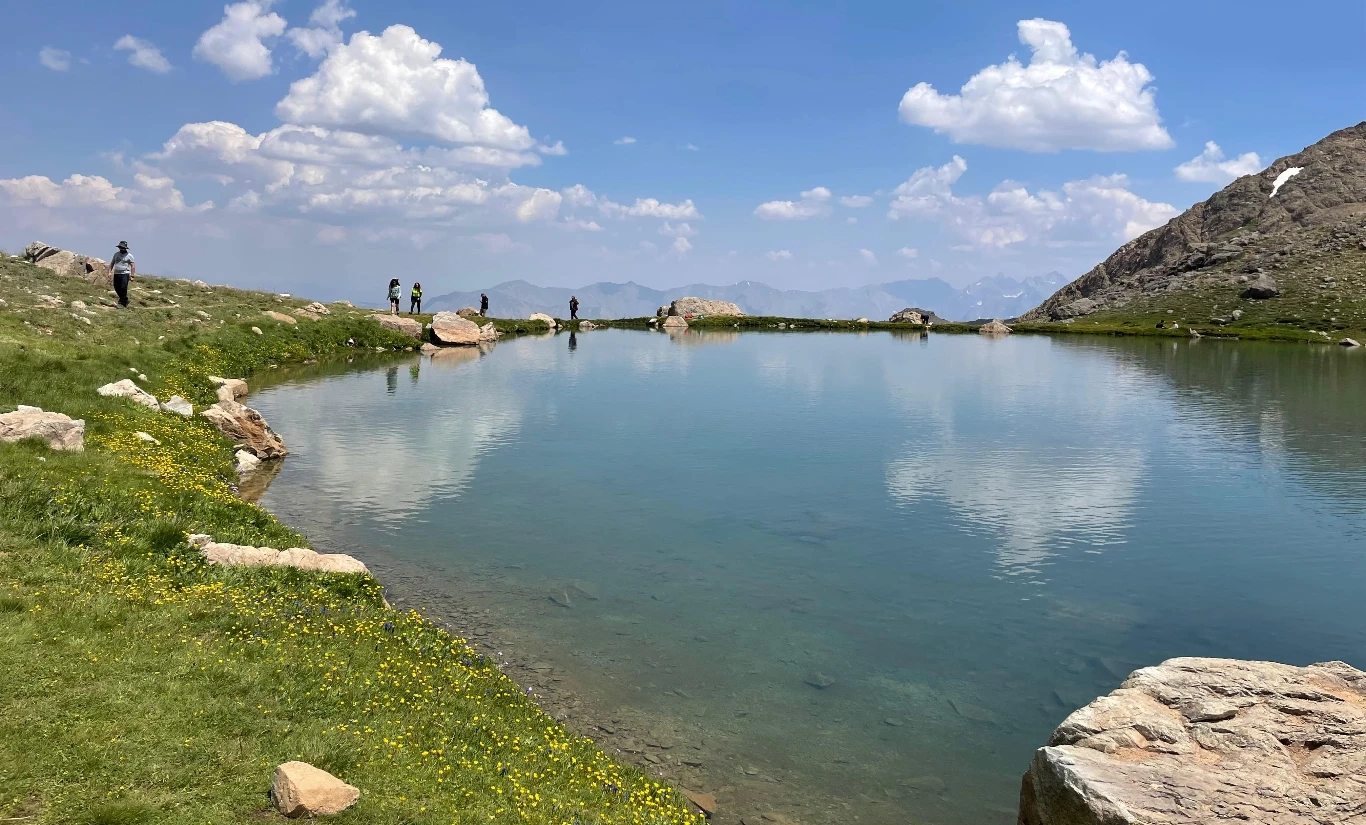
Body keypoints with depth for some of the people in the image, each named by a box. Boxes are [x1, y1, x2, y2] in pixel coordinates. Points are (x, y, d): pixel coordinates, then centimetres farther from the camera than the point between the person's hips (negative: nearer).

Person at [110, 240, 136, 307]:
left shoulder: (129, 255, 0)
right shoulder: (116, 254, 15)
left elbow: (133, 266, -3)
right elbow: (112, 263, 20)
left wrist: (132, 275, -10)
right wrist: (109, 271, 9)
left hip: (125, 274, -6)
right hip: (116, 274, 6)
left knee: (123, 288, -13)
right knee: (117, 288, 7)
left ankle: (122, 303, -5)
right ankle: (125, 300, 23)